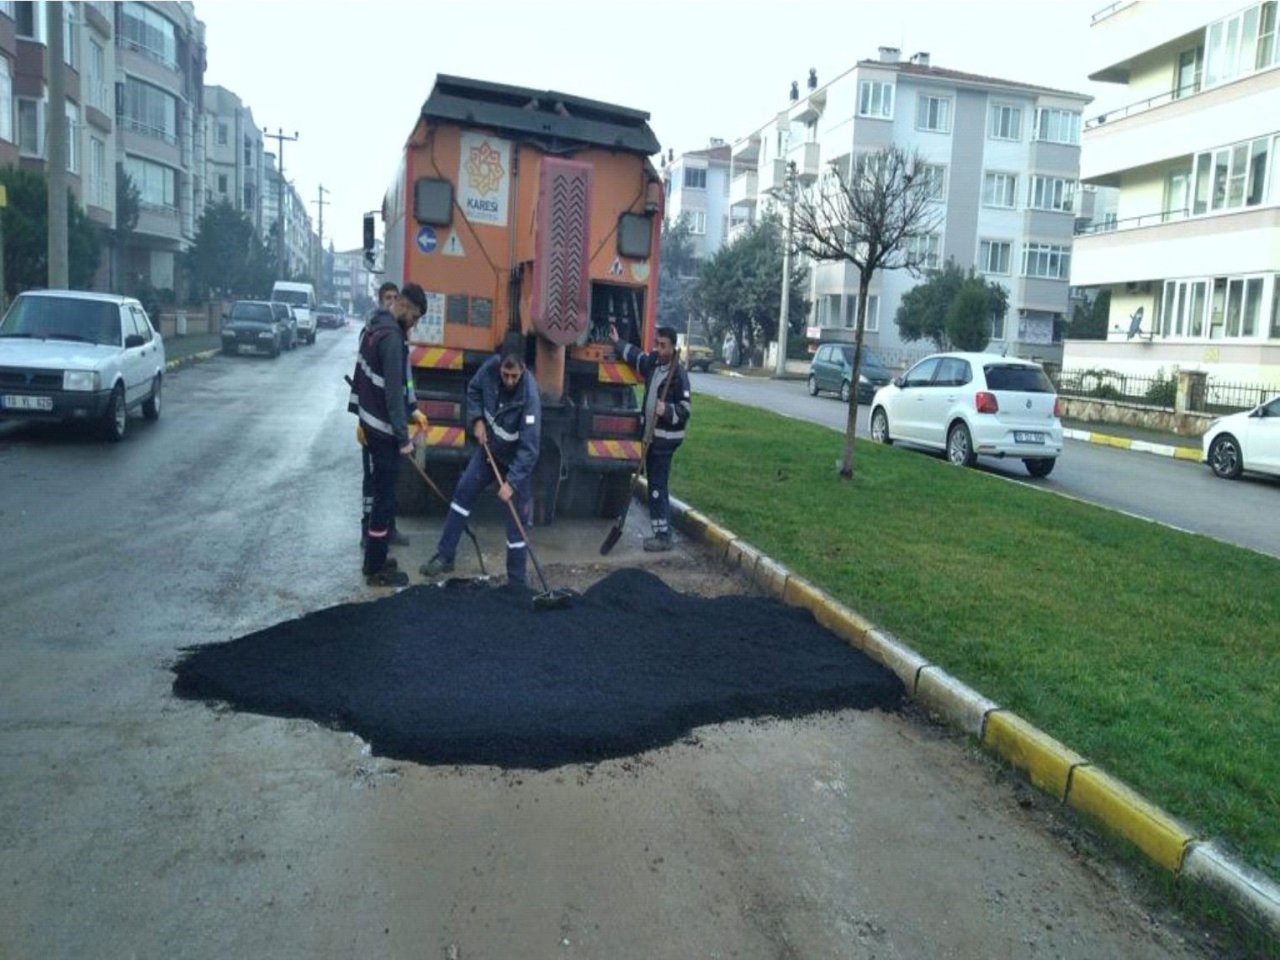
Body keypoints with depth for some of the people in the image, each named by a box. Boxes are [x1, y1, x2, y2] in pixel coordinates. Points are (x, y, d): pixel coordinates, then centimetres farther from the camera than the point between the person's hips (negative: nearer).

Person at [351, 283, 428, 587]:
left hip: (372, 423, 10)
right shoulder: (392, 337, -21)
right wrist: (403, 437, -18)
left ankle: (375, 559, 28)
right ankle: (376, 569, 8)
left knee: (380, 493, 18)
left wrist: (410, 409, 19)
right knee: (385, 498, -1)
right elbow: (393, 392, -22)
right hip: (384, 430, -10)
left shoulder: (376, 327, 10)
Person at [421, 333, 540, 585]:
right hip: (489, 449, 6)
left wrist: (511, 481, -35)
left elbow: (529, 448, -32)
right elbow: (473, 390, 4)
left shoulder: (529, 396, -34)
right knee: (463, 494, 11)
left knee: (516, 521, -2)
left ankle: (516, 582, 9)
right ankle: (445, 556, 26)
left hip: (516, 459, -5)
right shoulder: (490, 367, -20)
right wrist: (477, 420, -9)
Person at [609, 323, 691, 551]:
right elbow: (635, 355, 28)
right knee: (655, 485, 13)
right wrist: (617, 343, 35)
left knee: (658, 487, -8)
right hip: (650, 434, 8)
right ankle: (660, 531, 21)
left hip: (665, 438, -8)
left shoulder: (678, 374, -16)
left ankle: (664, 536, -1)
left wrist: (667, 410, -34)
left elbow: (686, 409, -19)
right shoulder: (652, 364, 7)